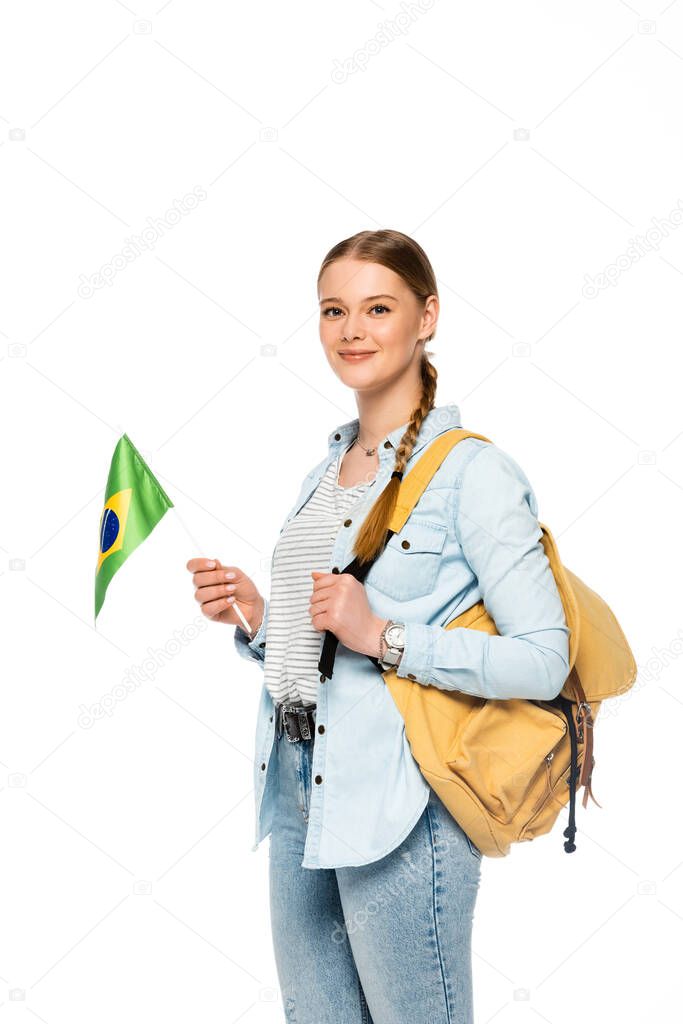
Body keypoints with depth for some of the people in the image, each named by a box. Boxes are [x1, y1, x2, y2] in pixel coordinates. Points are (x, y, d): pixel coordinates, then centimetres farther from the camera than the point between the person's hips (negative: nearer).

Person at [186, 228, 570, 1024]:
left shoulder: (472, 470, -11)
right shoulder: (325, 471, 13)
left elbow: (545, 660, -17)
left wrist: (383, 637, -22)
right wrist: (256, 617, 2)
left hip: (399, 804, -7)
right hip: (298, 787, 7)